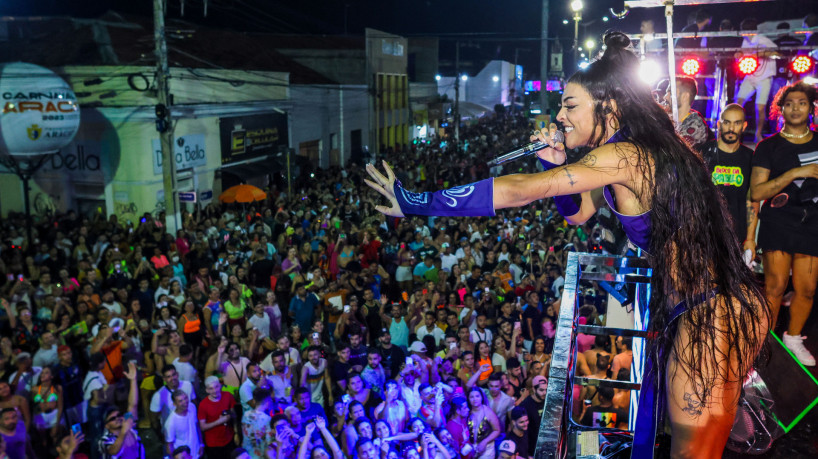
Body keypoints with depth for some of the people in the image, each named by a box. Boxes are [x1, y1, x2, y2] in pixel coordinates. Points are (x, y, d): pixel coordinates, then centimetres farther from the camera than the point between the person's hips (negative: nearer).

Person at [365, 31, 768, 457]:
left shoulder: (625, 155, -20)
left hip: (712, 314, -9)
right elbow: (577, 213, 17)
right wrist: (557, 165, -1)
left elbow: (521, 190, -25)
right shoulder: (644, 150, 10)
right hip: (702, 308, 9)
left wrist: (421, 203, -23)